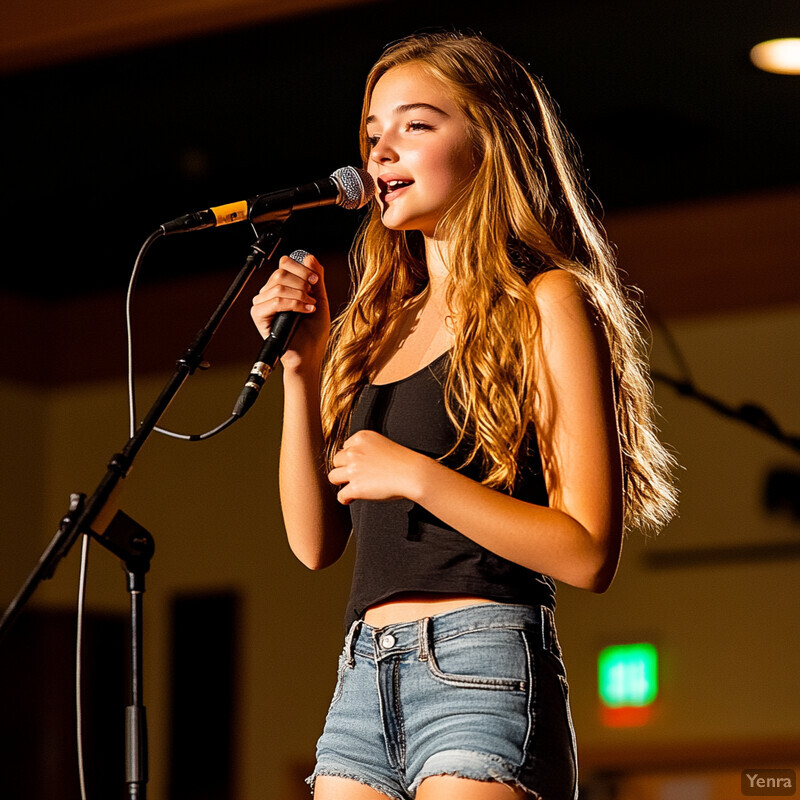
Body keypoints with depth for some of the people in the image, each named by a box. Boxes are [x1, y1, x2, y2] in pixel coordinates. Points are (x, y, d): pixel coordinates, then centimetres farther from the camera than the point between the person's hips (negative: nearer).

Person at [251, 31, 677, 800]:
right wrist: (301, 369, 4)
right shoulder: (380, 322, 17)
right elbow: (315, 541, 13)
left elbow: (588, 553, -8)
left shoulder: (545, 304, -1)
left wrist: (416, 477, -14)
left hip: (482, 673, -6)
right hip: (361, 680, 6)